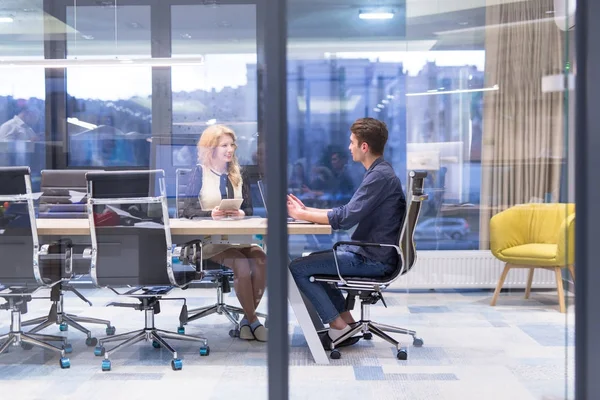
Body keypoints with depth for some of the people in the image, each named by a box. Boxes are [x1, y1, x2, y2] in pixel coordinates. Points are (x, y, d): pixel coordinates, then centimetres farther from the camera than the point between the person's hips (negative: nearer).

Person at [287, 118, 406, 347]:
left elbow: (345, 218, -23)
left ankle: (339, 328, -4)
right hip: (369, 253, 11)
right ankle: (347, 321, 15)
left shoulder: (380, 177, -19)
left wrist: (302, 214, -11)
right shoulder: (379, 173, 15)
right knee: (313, 261, 22)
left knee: (298, 268, -10)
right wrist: (306, 210, 11)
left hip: (373, 259, -11)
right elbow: (349, 213, 17)